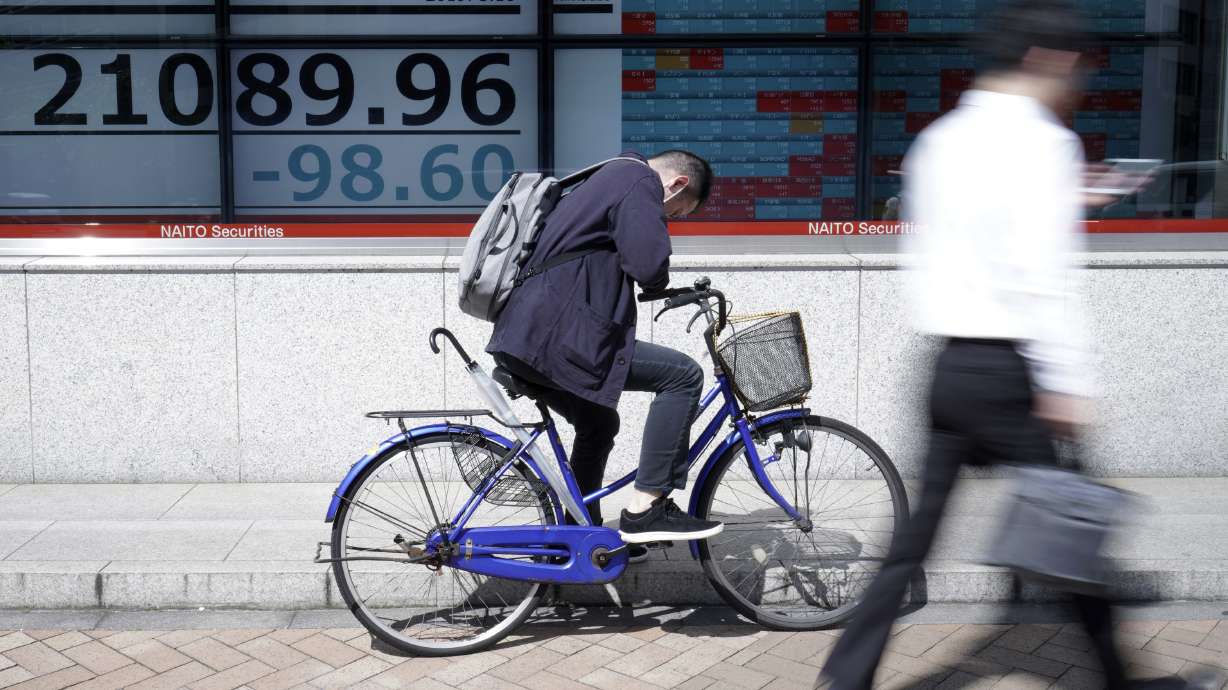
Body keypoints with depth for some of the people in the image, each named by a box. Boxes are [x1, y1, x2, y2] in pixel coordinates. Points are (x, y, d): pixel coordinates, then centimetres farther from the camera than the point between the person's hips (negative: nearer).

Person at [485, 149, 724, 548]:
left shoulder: (607, 180, 28)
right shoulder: (641, 181, -4)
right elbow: (648, 265, -18)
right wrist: (661, 283, 4)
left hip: (524, 335, 11)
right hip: (553, 337, -11)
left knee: (599, 424, 28)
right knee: (683, 375, -9)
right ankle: (645, 510, -8)